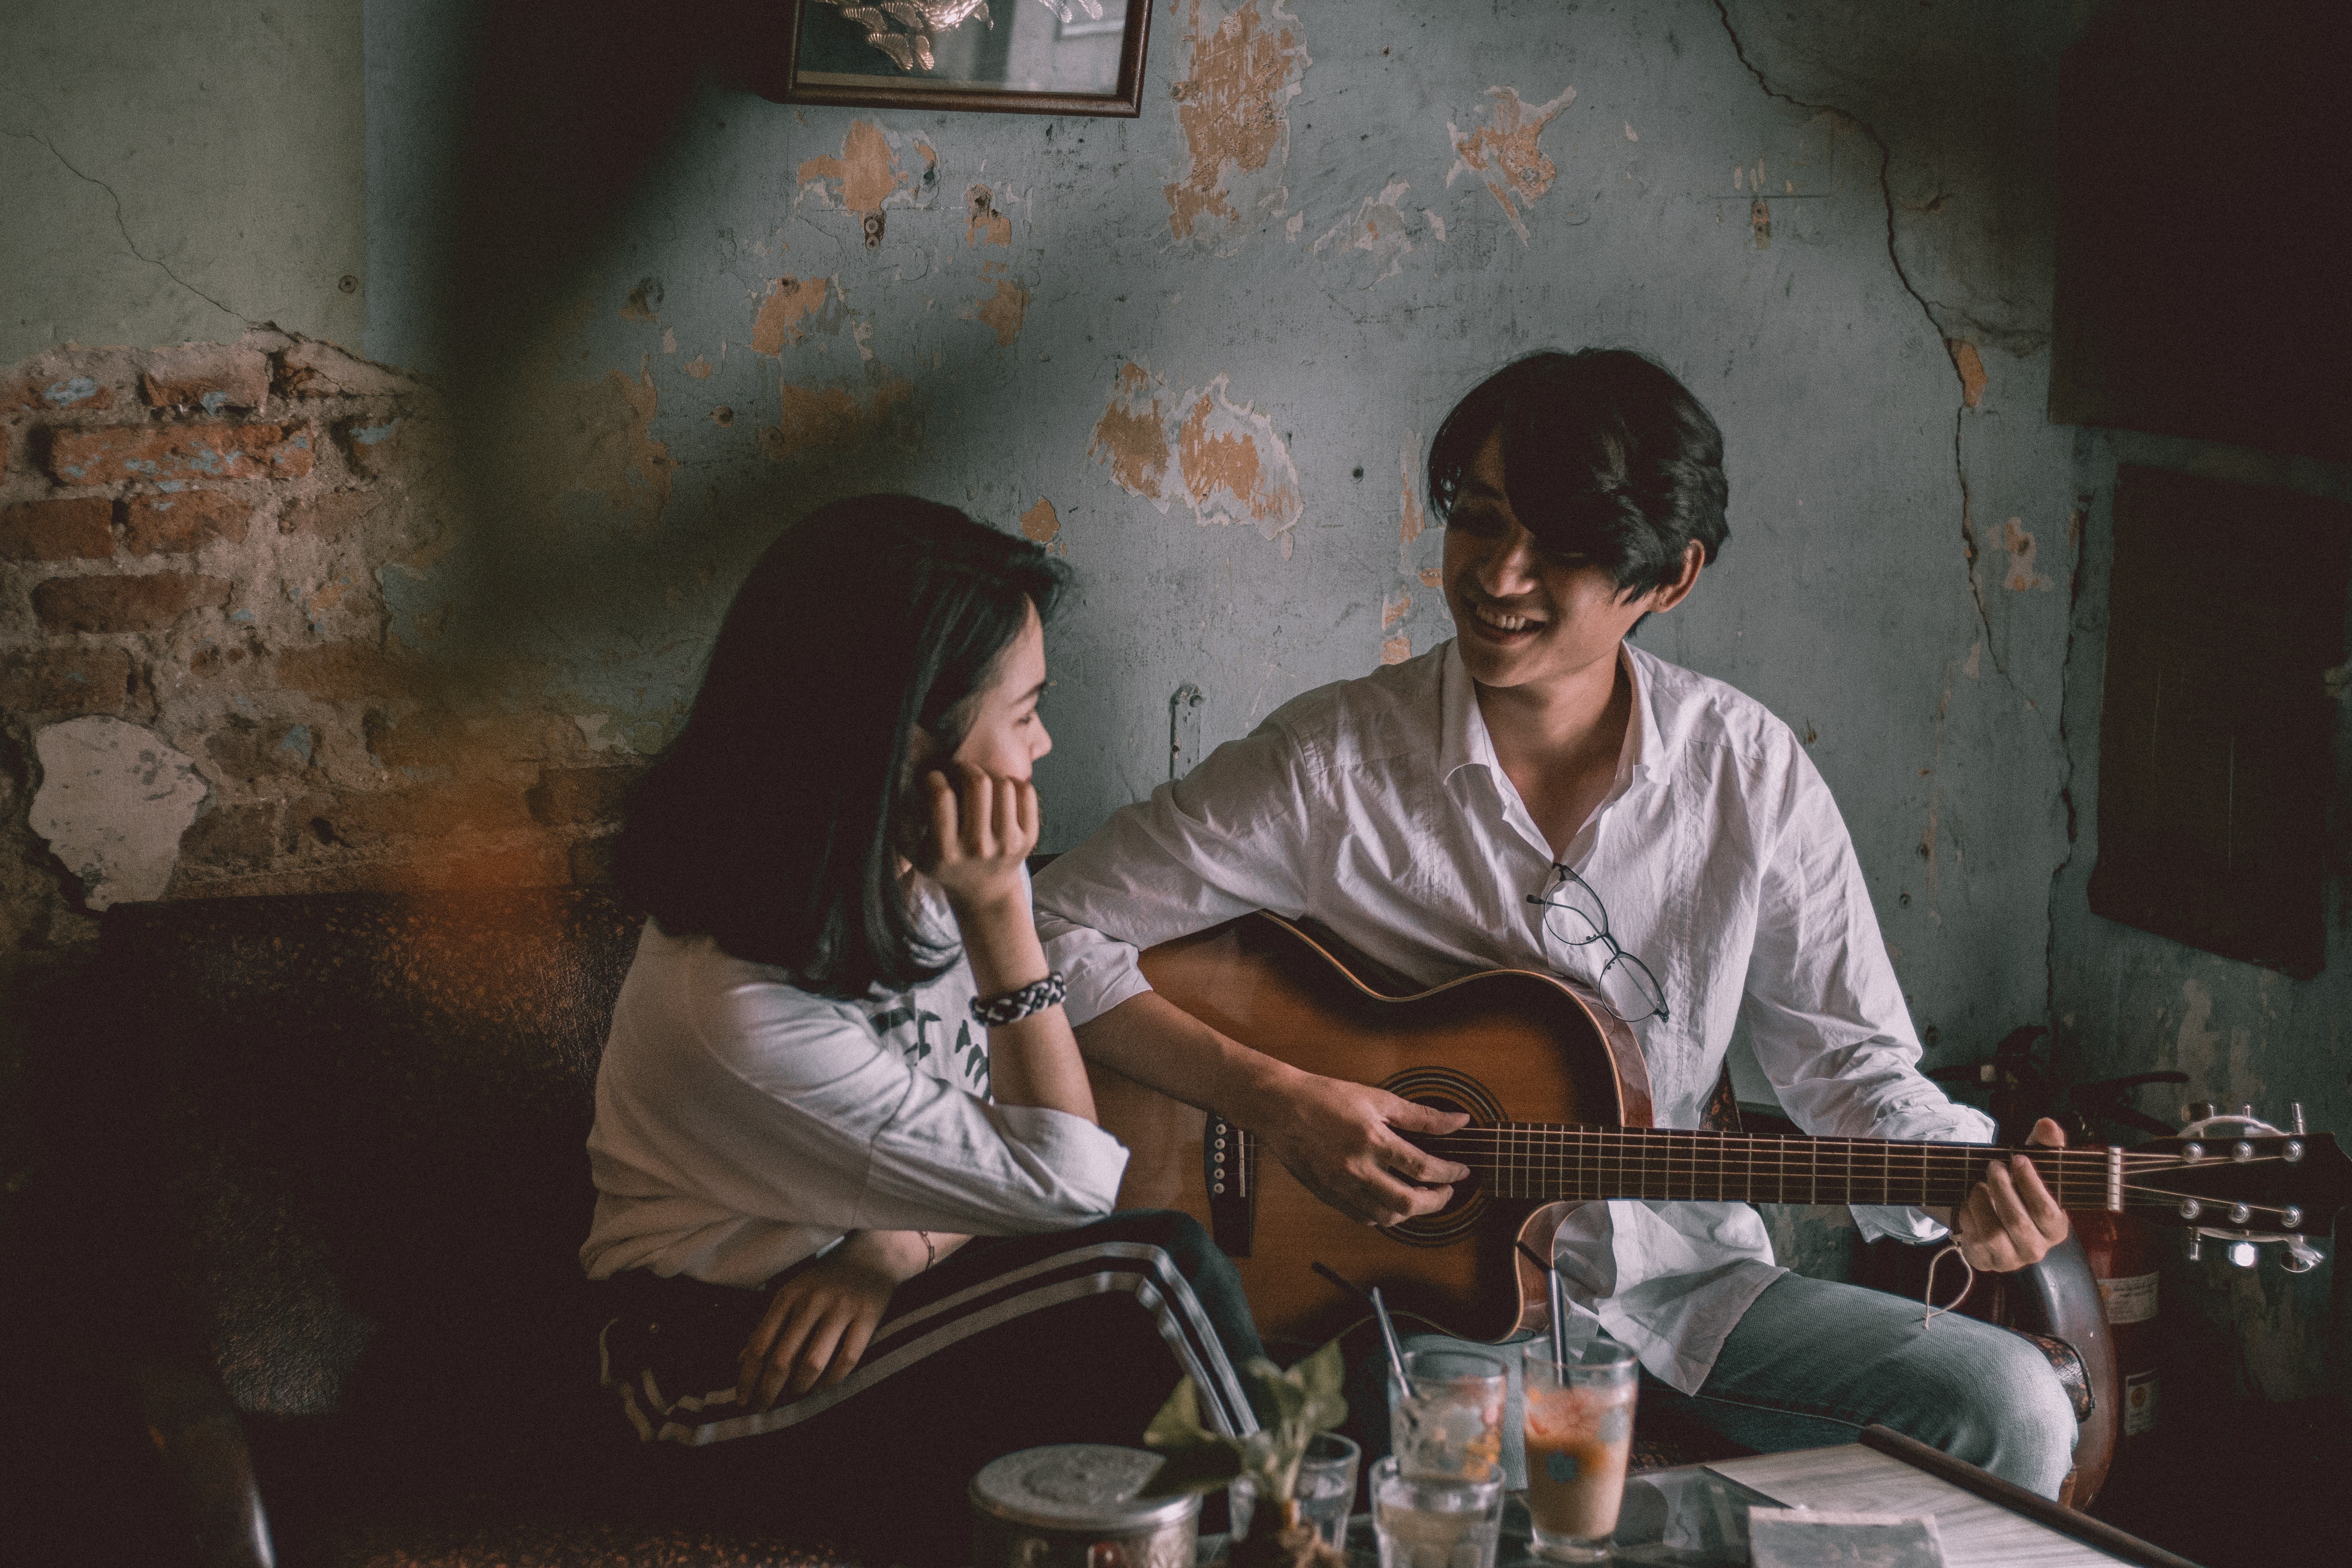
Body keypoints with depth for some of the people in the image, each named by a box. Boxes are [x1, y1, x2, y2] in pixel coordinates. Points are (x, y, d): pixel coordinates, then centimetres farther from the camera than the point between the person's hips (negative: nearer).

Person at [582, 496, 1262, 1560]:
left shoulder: (918, 862, -6)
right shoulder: (739, 1015, -30)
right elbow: (1065, 1183, -21)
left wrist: (896, 1246, -18)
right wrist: (999, 912, -27)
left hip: (864, 1289, 7)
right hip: (727, 1375, -7)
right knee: (1151, 1272, -24)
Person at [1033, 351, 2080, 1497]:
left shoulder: (1750, 774, -1)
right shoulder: (1332, 762, -10)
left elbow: (1847, 1060, 5)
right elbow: (1056, 932, -9)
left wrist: (1963, 1190, -15)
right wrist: (1273, 1098, -19)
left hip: (1682, 1281, 4)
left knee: (2009, 1414, -14)